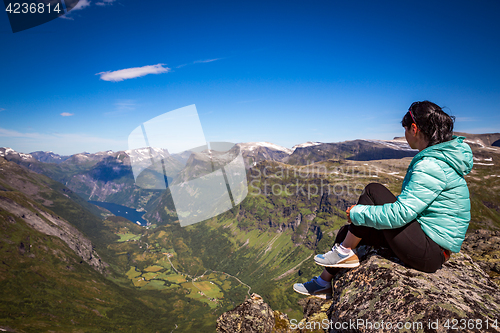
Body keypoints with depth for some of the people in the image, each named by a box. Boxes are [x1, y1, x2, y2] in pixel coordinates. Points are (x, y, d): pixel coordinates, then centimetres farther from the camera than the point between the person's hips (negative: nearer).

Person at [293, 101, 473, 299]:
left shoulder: (432, 165, -23)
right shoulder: (438, 156, 9)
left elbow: (401, 213, -29)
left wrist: (357, 213, -16)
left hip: (431, 253, -9)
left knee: (373, 191, -16)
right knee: (347, 231, 5)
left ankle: (344, 253, -3)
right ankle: (324, 283, 21)